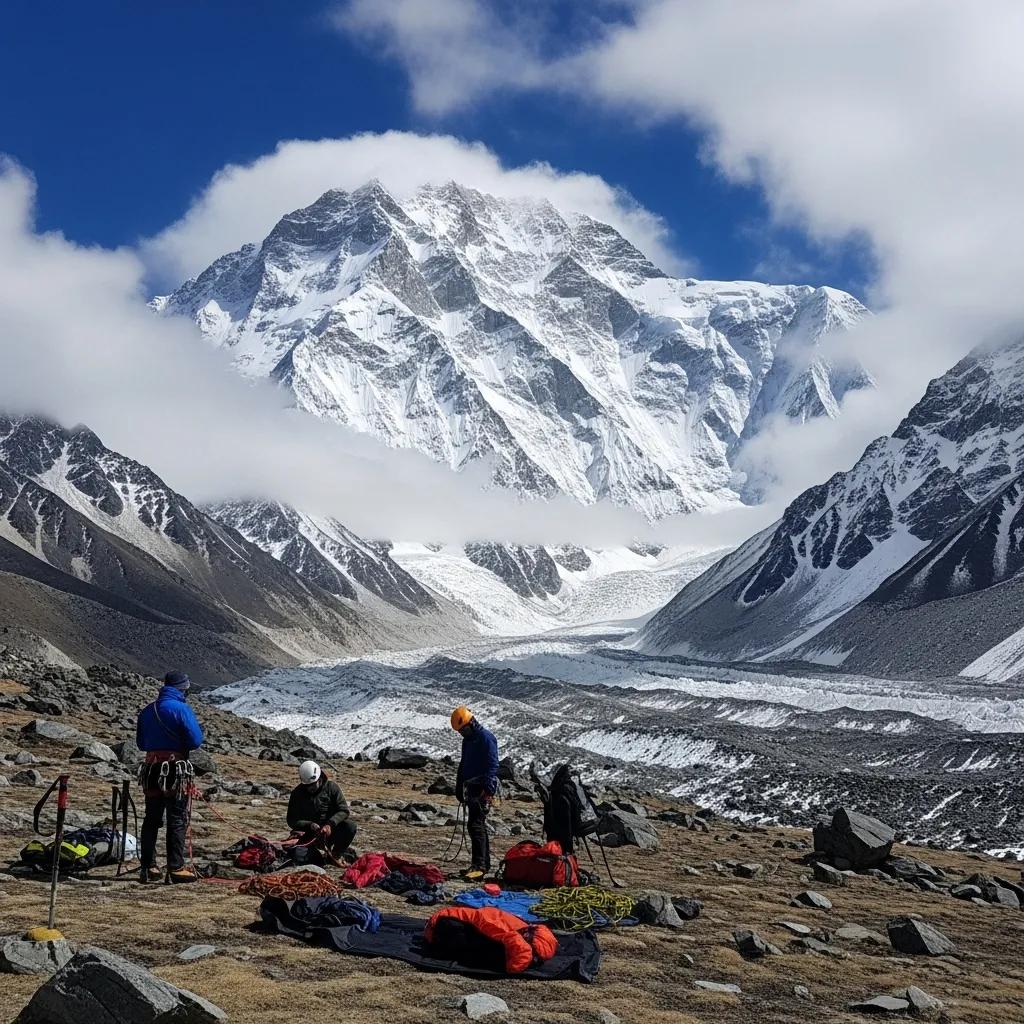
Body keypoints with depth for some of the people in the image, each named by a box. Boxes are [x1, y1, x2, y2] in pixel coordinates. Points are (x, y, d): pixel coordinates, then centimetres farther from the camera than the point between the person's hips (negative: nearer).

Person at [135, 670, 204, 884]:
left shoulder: (147, 711, 11)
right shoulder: (181, 709, -10)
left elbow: (140, 743, 17)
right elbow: (196, 741, -13)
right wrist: (181, 744, 7)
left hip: (151, 770, 6)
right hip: (176, 769, -6)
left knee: (151, 819, 13)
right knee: (177, 820, -2)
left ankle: (148, 867, 15)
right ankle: (176, 868, -3)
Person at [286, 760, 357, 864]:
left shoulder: (332, 787, -2)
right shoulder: (297, 794, -1)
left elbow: (344, 810, -10)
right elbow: (292, 820, -3)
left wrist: (330, 824, -27)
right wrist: (309, 825, -22)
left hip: (331, 830, 0)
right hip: (310, 834, 0)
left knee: (350, 826, -30)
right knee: (298, 854, -29)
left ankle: (336, 853, -3)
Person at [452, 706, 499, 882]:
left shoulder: (486, 737, -11)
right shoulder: (467, 740, 18)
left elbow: (492, 765, -18)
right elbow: (463, 765, 28)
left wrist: (487, 790, -24)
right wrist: (459, 788, 24)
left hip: (483, 789, -10)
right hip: (471, 788, 10)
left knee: (475, 825, -17)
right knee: (477, 825, 13)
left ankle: (479, 866, -21)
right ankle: (484, 864, 22)